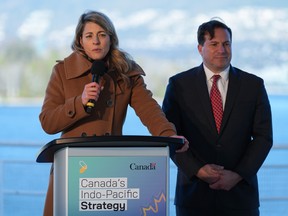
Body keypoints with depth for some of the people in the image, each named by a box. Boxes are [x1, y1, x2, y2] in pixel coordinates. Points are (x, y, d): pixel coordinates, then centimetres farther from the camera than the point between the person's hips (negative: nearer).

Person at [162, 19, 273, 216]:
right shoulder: (179, 85, 3)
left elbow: (263, 137, 2)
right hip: (194, 191, 0)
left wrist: (238, 175, -9)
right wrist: (197, 170, -12)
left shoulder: (253, 85, 5)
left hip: (240, 192, 1)